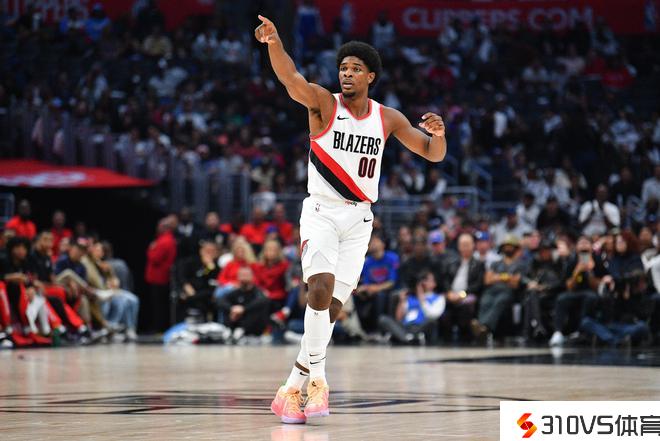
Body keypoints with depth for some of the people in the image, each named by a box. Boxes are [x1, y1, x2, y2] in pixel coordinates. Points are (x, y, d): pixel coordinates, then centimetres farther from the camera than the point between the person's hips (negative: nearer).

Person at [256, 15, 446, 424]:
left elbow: (433, 154, 10)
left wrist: (439, 134, -15)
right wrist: (274, 42, -45)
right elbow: (292, 79, -25)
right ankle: (317, 378, -14)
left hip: (358, 220, 4)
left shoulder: (388, 119, 7)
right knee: (321, 287, -26)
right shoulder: (324, 104, -5)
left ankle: (291, 390, 12)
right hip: (321, 211, -4)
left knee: (331, 309, 1)